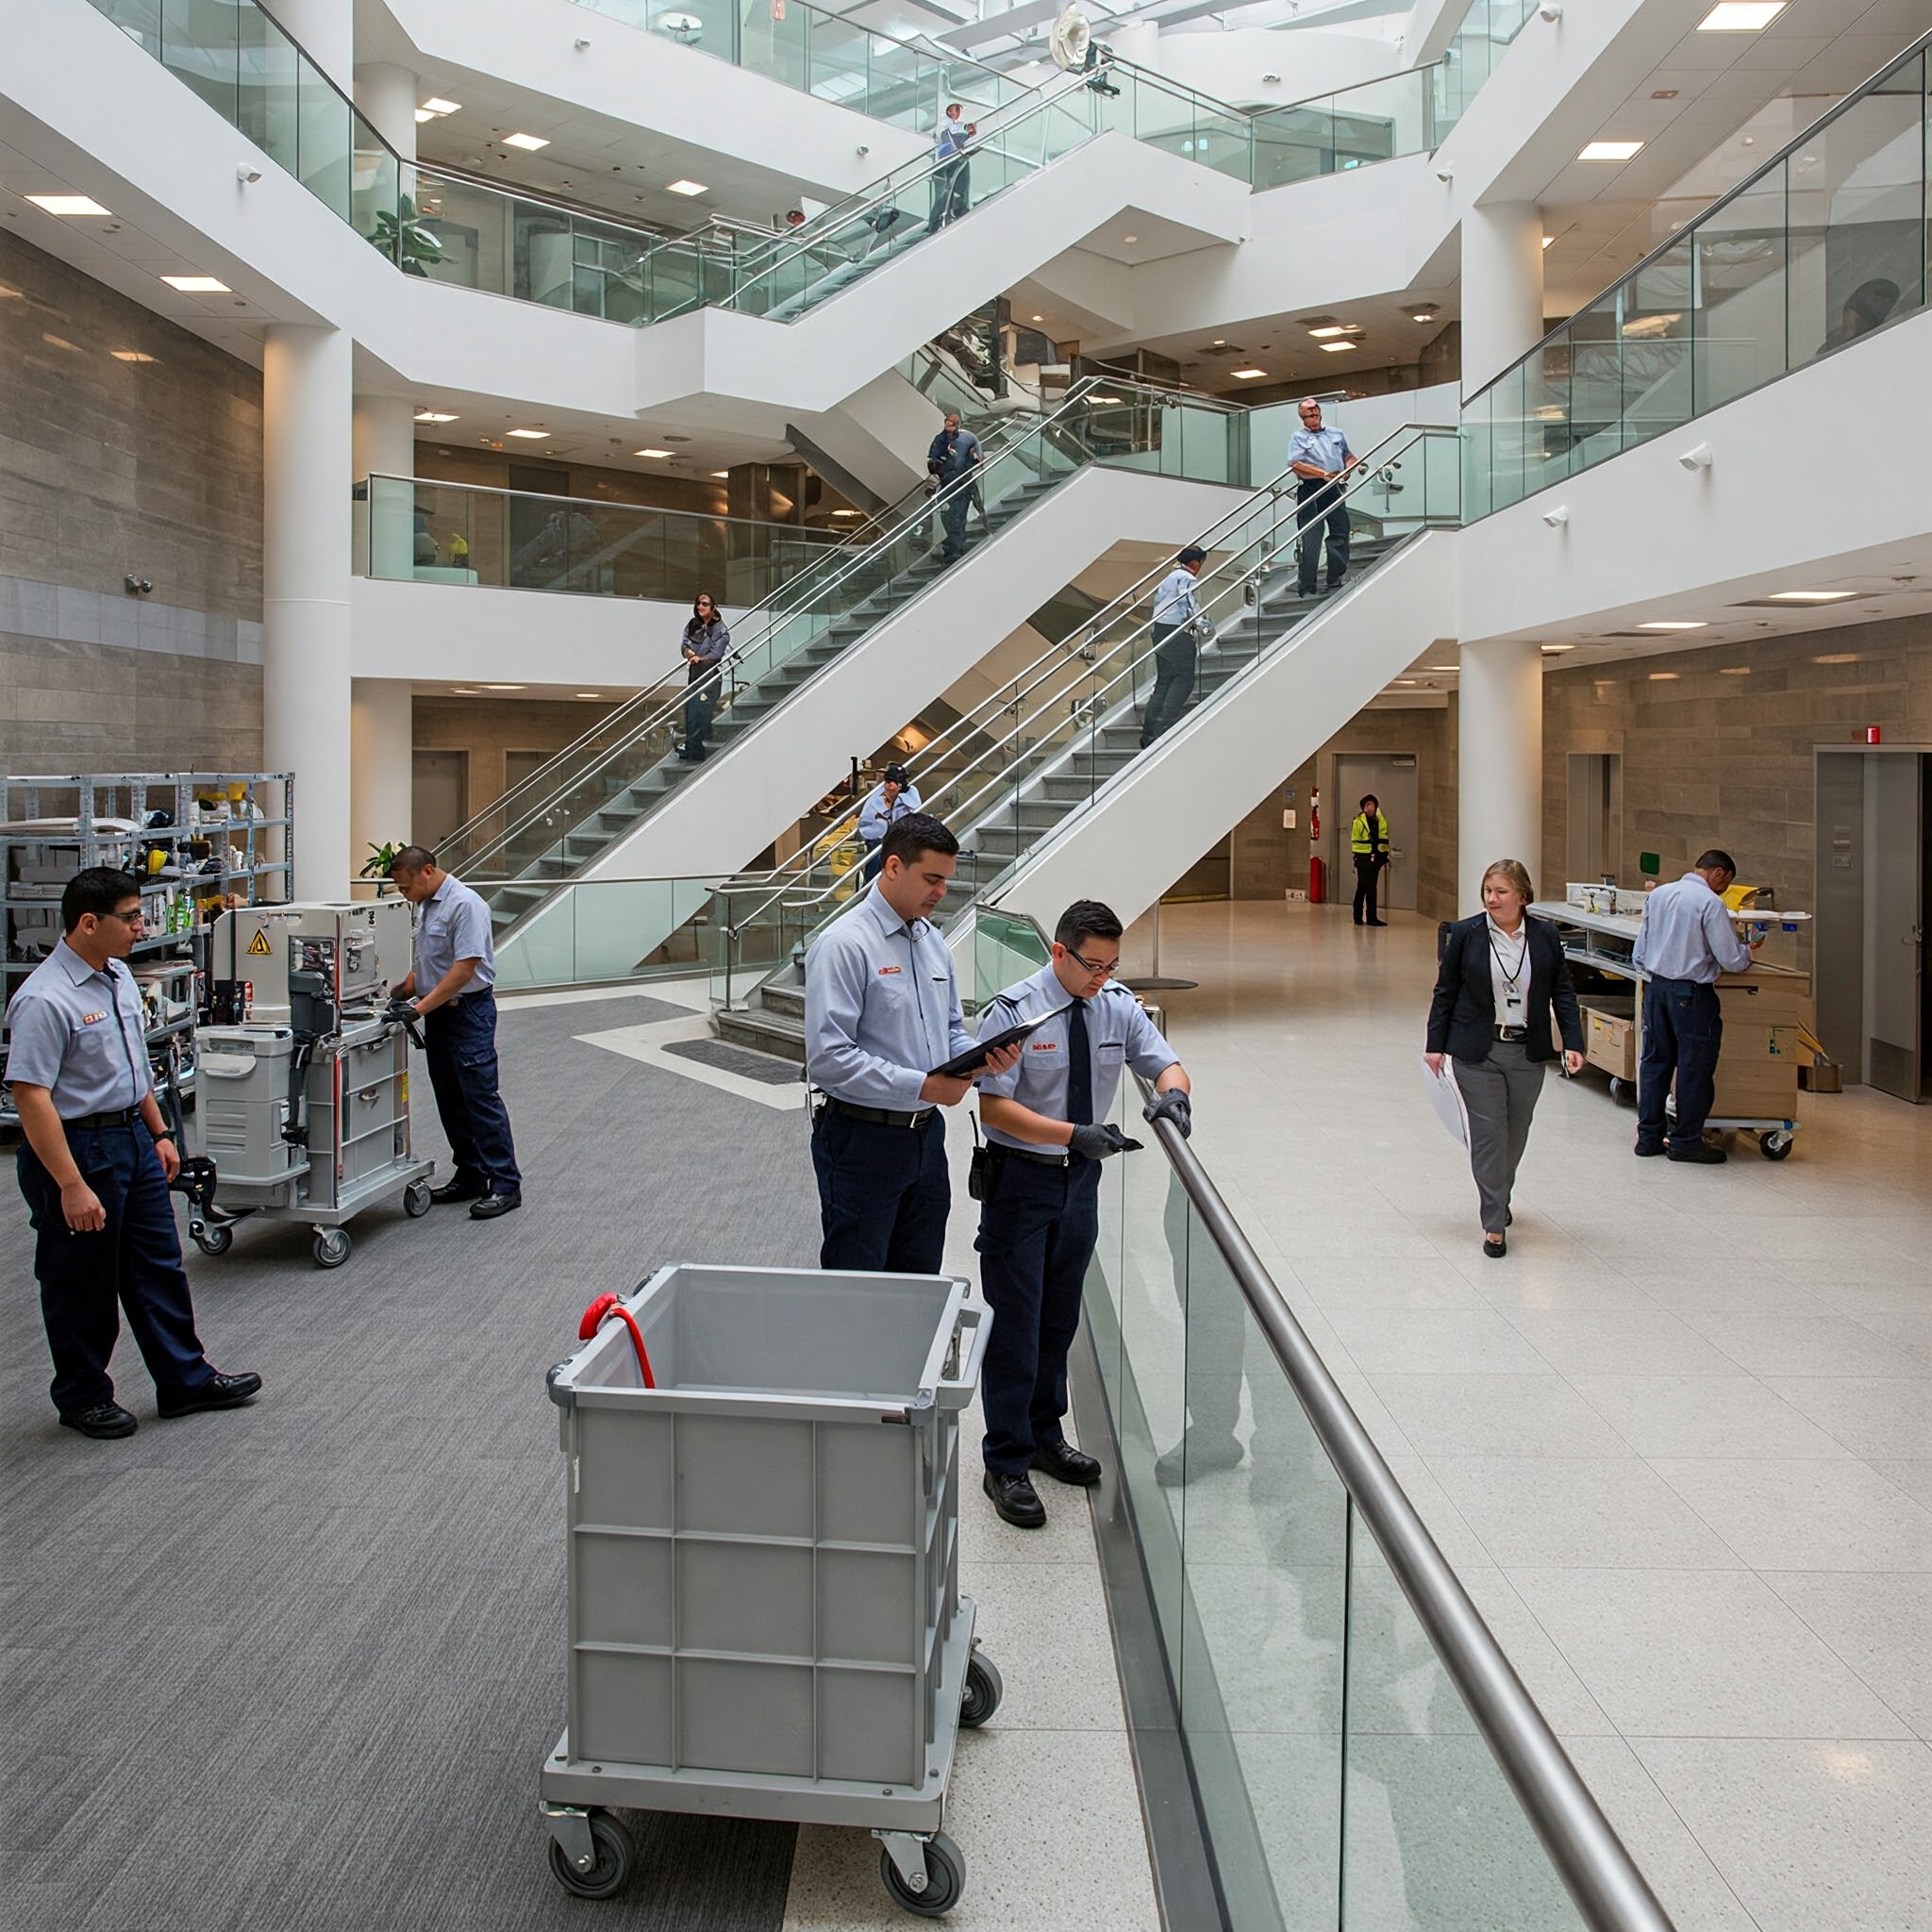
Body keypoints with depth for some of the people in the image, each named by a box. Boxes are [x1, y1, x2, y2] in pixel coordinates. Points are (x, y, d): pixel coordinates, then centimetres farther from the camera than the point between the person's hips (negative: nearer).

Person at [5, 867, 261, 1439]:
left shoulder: (119, 977, 7)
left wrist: (159, 1132, 19)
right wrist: (72, 1186, -26)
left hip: (133, 1138, 9)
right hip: (77, 1149, -9)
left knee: (159, 1271, 15)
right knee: (83, 1287, 7)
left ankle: (186, 1380, 26)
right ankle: (83, 1398, 24)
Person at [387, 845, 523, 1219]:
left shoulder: (464, 905, -18)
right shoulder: (426, 906, 14)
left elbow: (465, 967, -23)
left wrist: (422, 1006, -23)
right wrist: (402, 992, 9)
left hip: (469, 1010, -10)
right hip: (439, 1014, 10)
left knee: (481, 1098, -10)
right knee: (450, 1102, 12)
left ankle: (505, 1185, -7)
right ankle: (469, 1177, 20)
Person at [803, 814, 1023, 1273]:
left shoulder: (932, 941, 10)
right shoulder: (843, 945, -15)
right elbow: (828, 1060, -22)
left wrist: (983, 1058, -4)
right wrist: (923, 1086, -24)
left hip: (927, 1134, 8)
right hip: (863, 1142, -8)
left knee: (922, 1286, 16)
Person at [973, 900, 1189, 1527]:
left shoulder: (1118, 1004, -1)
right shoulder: (1014, 1011, -17)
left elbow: (1166, 1064, 6)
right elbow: (994, 1107, -19)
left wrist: (1171, 1092, -20)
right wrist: (1074, 1134, -30)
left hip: (1081, 1177, 6)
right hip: (1020, 1178, -5)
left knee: (1060, 1318, 18)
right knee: (1014, 1324, -1)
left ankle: (1045, 1436, 36)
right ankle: (1006, 1465, 11)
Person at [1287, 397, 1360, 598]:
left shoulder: (1336, 434, 20)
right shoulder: (1298, 437, 6)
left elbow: (1348, 456, 29)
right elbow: (1296, 465, -8)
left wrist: (1354, 464, 4)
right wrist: (1324, 474, -17)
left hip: (1333, 491, 5)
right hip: (1310, 492, -5)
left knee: (1340, 536, 2)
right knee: (1311, 542, -7)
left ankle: (1335, 583, 11)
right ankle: (1307, 589, -4)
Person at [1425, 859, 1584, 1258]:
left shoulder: (1545, 936, 0)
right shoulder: (1465, 934, -5)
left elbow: (1563, 993, 5)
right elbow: (1445, 992, 2)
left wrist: (1573, 1042, -4)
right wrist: (1435, 1045, 1)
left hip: (1527, 1053, 3)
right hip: (1477, 1052, -2)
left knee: (1516, 1133, 14)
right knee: (1488, 1135, -4)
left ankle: (1499, 1197, 38)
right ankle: (1494, 1224, 1)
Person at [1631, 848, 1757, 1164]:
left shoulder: (1657, 895, 8)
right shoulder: (1710, 903, -13)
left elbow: (1639, 953, 12)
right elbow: (1731, 960, -12)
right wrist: (1747, 953, 9)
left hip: (1656, 987, 7)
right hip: (1691, 994, -7)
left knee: (1655, 1060, 13)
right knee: (1695, 1067, 3)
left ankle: (1648, 1137, 19)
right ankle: (1686, 1141, 9)